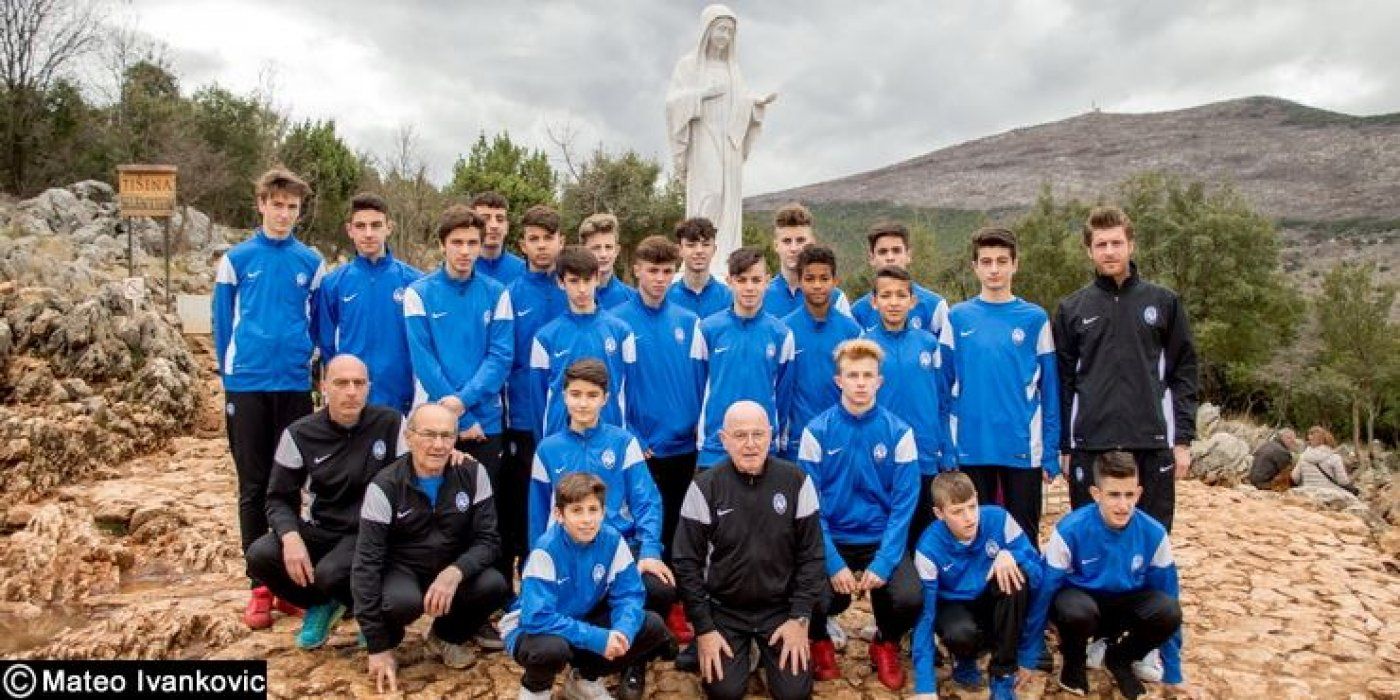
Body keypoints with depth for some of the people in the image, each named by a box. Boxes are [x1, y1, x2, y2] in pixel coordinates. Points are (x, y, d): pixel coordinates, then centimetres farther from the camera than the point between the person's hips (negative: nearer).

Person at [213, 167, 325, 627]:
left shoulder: (311, 262, 5)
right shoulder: (237, 259, 3)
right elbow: (222, 322, 6)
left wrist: (304, 361, 5)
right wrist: (228, 373, 4)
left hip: (295, 386, 1)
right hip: (247, 386, -1)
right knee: (253, 487, 4)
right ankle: (260, 586, 12)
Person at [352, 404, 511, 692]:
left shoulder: (473, 474, -11)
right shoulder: (384, 487, -18)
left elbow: (488, 539, -11)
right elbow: (366, 563, -20)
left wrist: (455, 572, -35)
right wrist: (378, 647, -23)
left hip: (453, 569, 3)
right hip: (402, 569, -2)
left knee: (495, 586, -26)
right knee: (402, 601, -36)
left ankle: (446, 636, 5)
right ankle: (390, 638, 3)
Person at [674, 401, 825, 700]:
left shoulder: (797, 481, -9)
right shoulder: (704, 487, -12)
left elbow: (811, 554, -4)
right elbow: (687, 562, -8)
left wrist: (800, 618, -9)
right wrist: (703, 628, -11)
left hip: (780, 607, 1)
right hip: (724, 609, 0)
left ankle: (765, 648, 23)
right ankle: (744, 647, 21)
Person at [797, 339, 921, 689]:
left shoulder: (899, 432, -5)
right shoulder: (817, 431, -7)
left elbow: (904, 505, -7)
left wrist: (883, 562, -17)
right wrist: (833, 563, -18)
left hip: (882, 540, 1)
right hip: (831, 540, -1)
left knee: (909, 598, -24)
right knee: (819, 599, -27)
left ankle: (885, 644, 14)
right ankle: (820, 641, 13)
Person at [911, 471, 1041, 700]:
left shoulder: (998, 518, -20)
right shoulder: (929, 548, -25)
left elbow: (1037, 570, -16)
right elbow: (924, 616, -26)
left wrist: (1010, 555, -39)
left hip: (993, 603, 2)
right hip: (954, 606, -2)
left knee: (1017, 574, -30)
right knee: (961, 633, -37)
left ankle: (1003, 673, -16)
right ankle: (964, 661, 4)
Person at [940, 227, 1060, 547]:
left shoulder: (1034, 318, 0)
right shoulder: (958, 318, 2)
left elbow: (1049, 391, 2)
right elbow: (944, 387, 4)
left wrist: (1051, 453, -2)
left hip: (1023, 449, -1)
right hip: (971, 449, 1)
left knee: (1024, 538, 11)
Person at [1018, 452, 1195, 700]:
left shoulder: (1154, 534, -16)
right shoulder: (1070, 530, -25)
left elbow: (1168, 595, -5)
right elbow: (1044, 593, -15)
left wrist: (1174, 674, 1)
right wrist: (1027, 659, -7)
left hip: (1124, 607, 3)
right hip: (1080, 600, -3)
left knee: (1167, 610, -29)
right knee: (1076, 610, -38)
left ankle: (1119, 659, 3)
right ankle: (1072, 662, -1)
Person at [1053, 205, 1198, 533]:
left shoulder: (1164, 302, 6)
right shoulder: (1071, 308, 6)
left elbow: (1183, 374, 5)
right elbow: (1062, 383, 6)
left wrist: (1183, 439, -1)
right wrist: (1064, 447, 3)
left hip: (1153, 444, 0)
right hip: (1090, 446, 0)